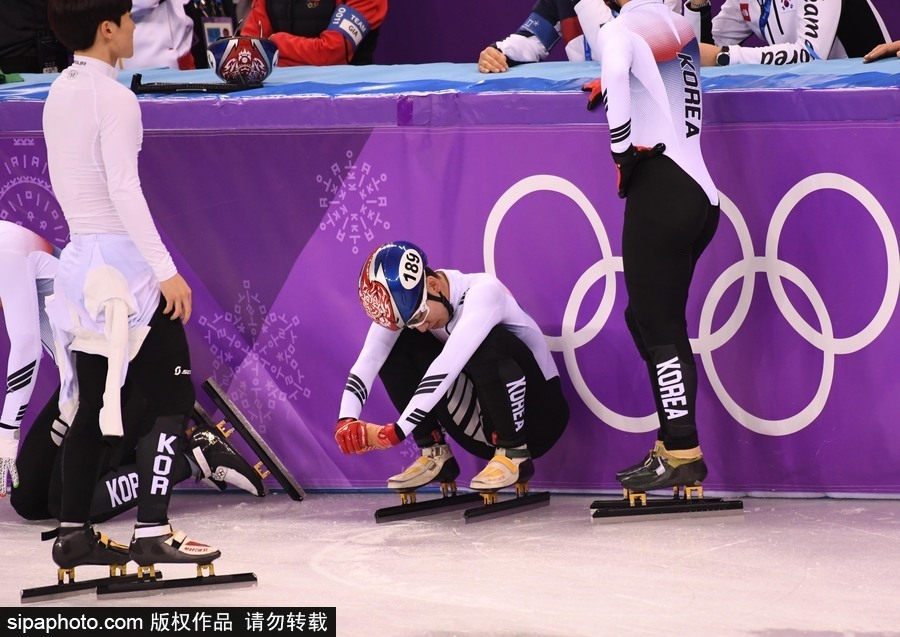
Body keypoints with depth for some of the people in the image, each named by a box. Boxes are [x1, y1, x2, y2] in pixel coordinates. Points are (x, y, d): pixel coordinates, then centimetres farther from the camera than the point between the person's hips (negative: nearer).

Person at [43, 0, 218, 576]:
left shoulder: (58, 96, 11)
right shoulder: (113, 98, -15)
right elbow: (125, 190, -20)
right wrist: (165, 270, -21)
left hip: (81, 262, 9)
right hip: (123, 263, -8)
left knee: (92, 404, 12)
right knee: (172, 398, -4)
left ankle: (74, 533, 12)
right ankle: (153, 532, -11)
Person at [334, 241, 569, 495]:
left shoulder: (482, 291, -26)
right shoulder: (404, 298, -8)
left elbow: (447, 367, -37)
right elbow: (368, 359, -18)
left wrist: (397, 430, -42)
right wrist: (347, 421, -35)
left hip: (538, 418, -6)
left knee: (485, 343, -34)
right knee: (398, 346, -8)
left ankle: (514, 455, -20)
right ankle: (435, 456, -2)